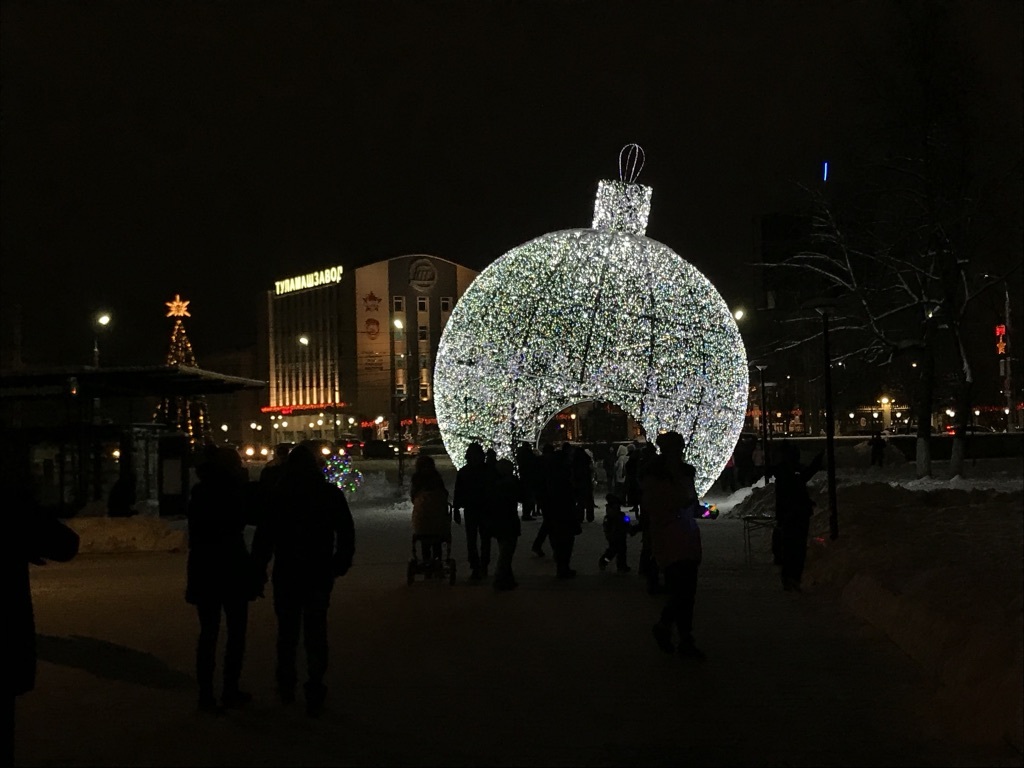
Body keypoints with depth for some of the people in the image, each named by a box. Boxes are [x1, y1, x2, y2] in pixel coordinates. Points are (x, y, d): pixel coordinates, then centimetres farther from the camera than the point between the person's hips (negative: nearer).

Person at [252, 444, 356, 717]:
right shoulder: (331, 494, -3)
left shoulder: (277, 495, -6)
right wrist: (341, 564, 11)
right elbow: (347, 532, 1)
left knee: (287, 631, 15)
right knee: (315, 632, 4)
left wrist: (259, 569, 2)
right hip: (319, 574, 0)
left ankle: (286, 686, 22)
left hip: (286, 574, 0)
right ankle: (314, 690, -5)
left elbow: (264, 535, -5)